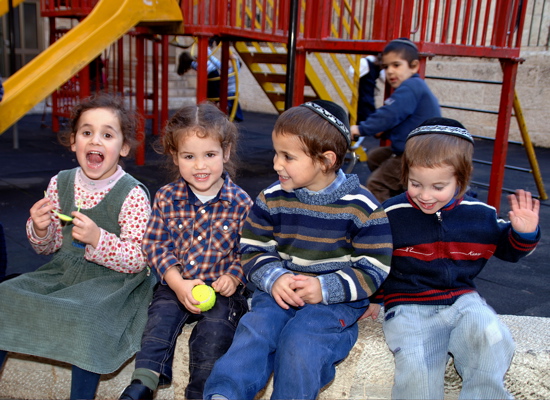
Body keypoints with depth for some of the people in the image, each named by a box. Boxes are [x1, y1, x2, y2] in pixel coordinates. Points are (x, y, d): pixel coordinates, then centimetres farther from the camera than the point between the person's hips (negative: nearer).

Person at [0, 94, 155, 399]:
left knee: (84, 318, -30)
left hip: (111, 280, -6)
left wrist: (97, 239, -29)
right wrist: (39, 229, -9)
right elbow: (49, 246, 14)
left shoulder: (132, 194, -14)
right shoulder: (60, 184, 3)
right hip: (64, 271, 6)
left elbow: (138, 259, -15)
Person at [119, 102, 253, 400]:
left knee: (214, 328, -22)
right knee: (162, 313, -22)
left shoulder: (240, 202, -5)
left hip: (221, 288, -2)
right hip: (175, 284, 2)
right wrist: (179, 284, -14)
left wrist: (233, 277, -17)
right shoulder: (166, 198, 0)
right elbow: (155, 244, -2)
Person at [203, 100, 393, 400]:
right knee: (254, 330, -24)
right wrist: (274, 278, -14)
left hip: (335, 299, -3)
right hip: (278, 292, 3)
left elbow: (373, 268, -4)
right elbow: (253, 250, 8)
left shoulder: (361, 207, -6)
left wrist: (325, 288, -18)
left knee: (299, 342, -27)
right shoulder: (271, 199, 4)